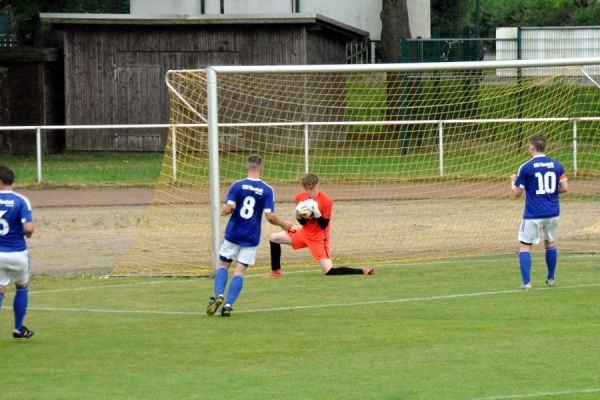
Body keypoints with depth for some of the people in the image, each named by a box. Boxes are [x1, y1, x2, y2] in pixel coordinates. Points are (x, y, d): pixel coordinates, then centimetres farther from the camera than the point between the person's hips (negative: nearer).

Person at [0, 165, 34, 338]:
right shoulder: (21, 201, -10)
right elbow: (28, 228, -20)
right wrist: (28, 234, 3)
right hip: (17, 252, -1)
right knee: (22, 287, 21)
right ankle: (18, 329, 25)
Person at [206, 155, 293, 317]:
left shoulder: (237, 186, -5)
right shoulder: (267, 190, -6)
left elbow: (226, 210, -12)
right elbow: (270, 216, -11)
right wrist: (283, 224, 7)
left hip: (233, 235, 0)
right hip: (251, 239, 0)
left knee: (223, 265, 14)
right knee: (240, 271, 3)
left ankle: (219, 295, -8)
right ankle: (228, 304, -8)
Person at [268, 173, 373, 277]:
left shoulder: (326, 201, -19)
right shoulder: (300, 197, -3)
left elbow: (324, 225, -17)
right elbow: (302, 222, 6)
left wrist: (316, 213, -34)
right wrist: (299, 216, -17)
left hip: (319, 238, -6)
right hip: (304, 233, 6)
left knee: (329, 271, -16)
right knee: (274, 238, 2)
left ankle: (362, 272, -7)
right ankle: (276, 272, 11)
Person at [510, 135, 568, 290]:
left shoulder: (526, 167, -8)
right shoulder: (556, 165, 2)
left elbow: (517, 193, -5)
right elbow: (565, 188, -1)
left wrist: (513, 181, 16)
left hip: (533, 214, -4)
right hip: (553, 213, 4)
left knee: (525, 246, 2)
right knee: (550, 243, 23)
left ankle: (526, 282, -9)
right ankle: (550, 278, 29)